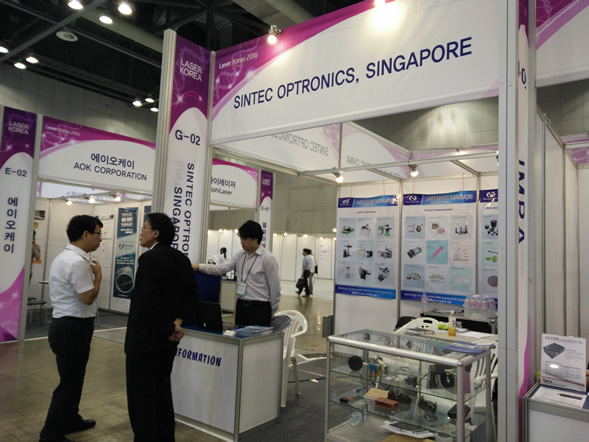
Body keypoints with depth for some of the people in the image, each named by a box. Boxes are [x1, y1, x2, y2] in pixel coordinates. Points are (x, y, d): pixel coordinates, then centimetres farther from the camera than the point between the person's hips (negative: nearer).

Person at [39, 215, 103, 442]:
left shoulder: (65, 257, 11)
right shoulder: (78, 262, -23)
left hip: (67, 324, 11)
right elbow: (88, 297, -22)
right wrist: (98, 274, -11)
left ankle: (70, 419, 39)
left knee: (72, 378, 23)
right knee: (69, 381, 1)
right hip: (73, 327, -11)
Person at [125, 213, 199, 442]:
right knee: (162, 389, 18)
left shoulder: (149, 258, -17)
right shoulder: (181, 258, 6)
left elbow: (152, 300, -22)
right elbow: (192, 292, 3)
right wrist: (177, 322, -3)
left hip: (145, 336, -8)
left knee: (141, 393, 3)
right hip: (166, 337, 8)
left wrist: (168, 330, -13)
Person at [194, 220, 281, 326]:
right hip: (241, 305, 6)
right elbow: (222, 268, -3)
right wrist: (198, 266, -16)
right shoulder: (239, 256, 7)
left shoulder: (267, 259, -10)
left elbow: (275, 288, -6)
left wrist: (271, 314, 1)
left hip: (259, 307, -5)